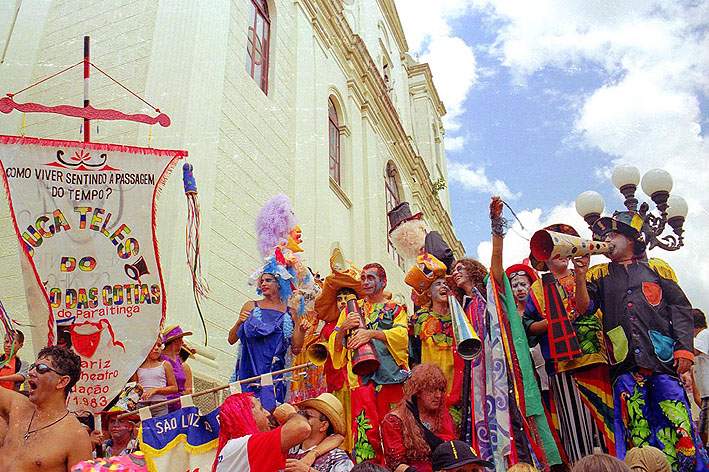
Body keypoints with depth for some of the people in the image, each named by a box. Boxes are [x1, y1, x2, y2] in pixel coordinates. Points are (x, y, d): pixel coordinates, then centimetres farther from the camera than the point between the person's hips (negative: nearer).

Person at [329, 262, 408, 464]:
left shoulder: (395, 309, 15)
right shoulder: (351, 309, 21)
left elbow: (401, 334, -6)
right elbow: (335, 344, 15)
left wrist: (371, 333, -20)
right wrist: (343, 327, -6)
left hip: (390, 373, -1)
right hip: (361, 377, 1)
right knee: (365, 428, -9)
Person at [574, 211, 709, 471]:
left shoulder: (657, 267, 16)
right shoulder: (599, 274, 18)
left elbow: (681, 308, 11)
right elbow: (585, 307, 4)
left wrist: (684, 348, -1)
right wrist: (580, 276, -12)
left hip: (663, 357, -1)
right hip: (625, 362, 1)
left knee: (676, 419, -7)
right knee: (636, 425, -1)